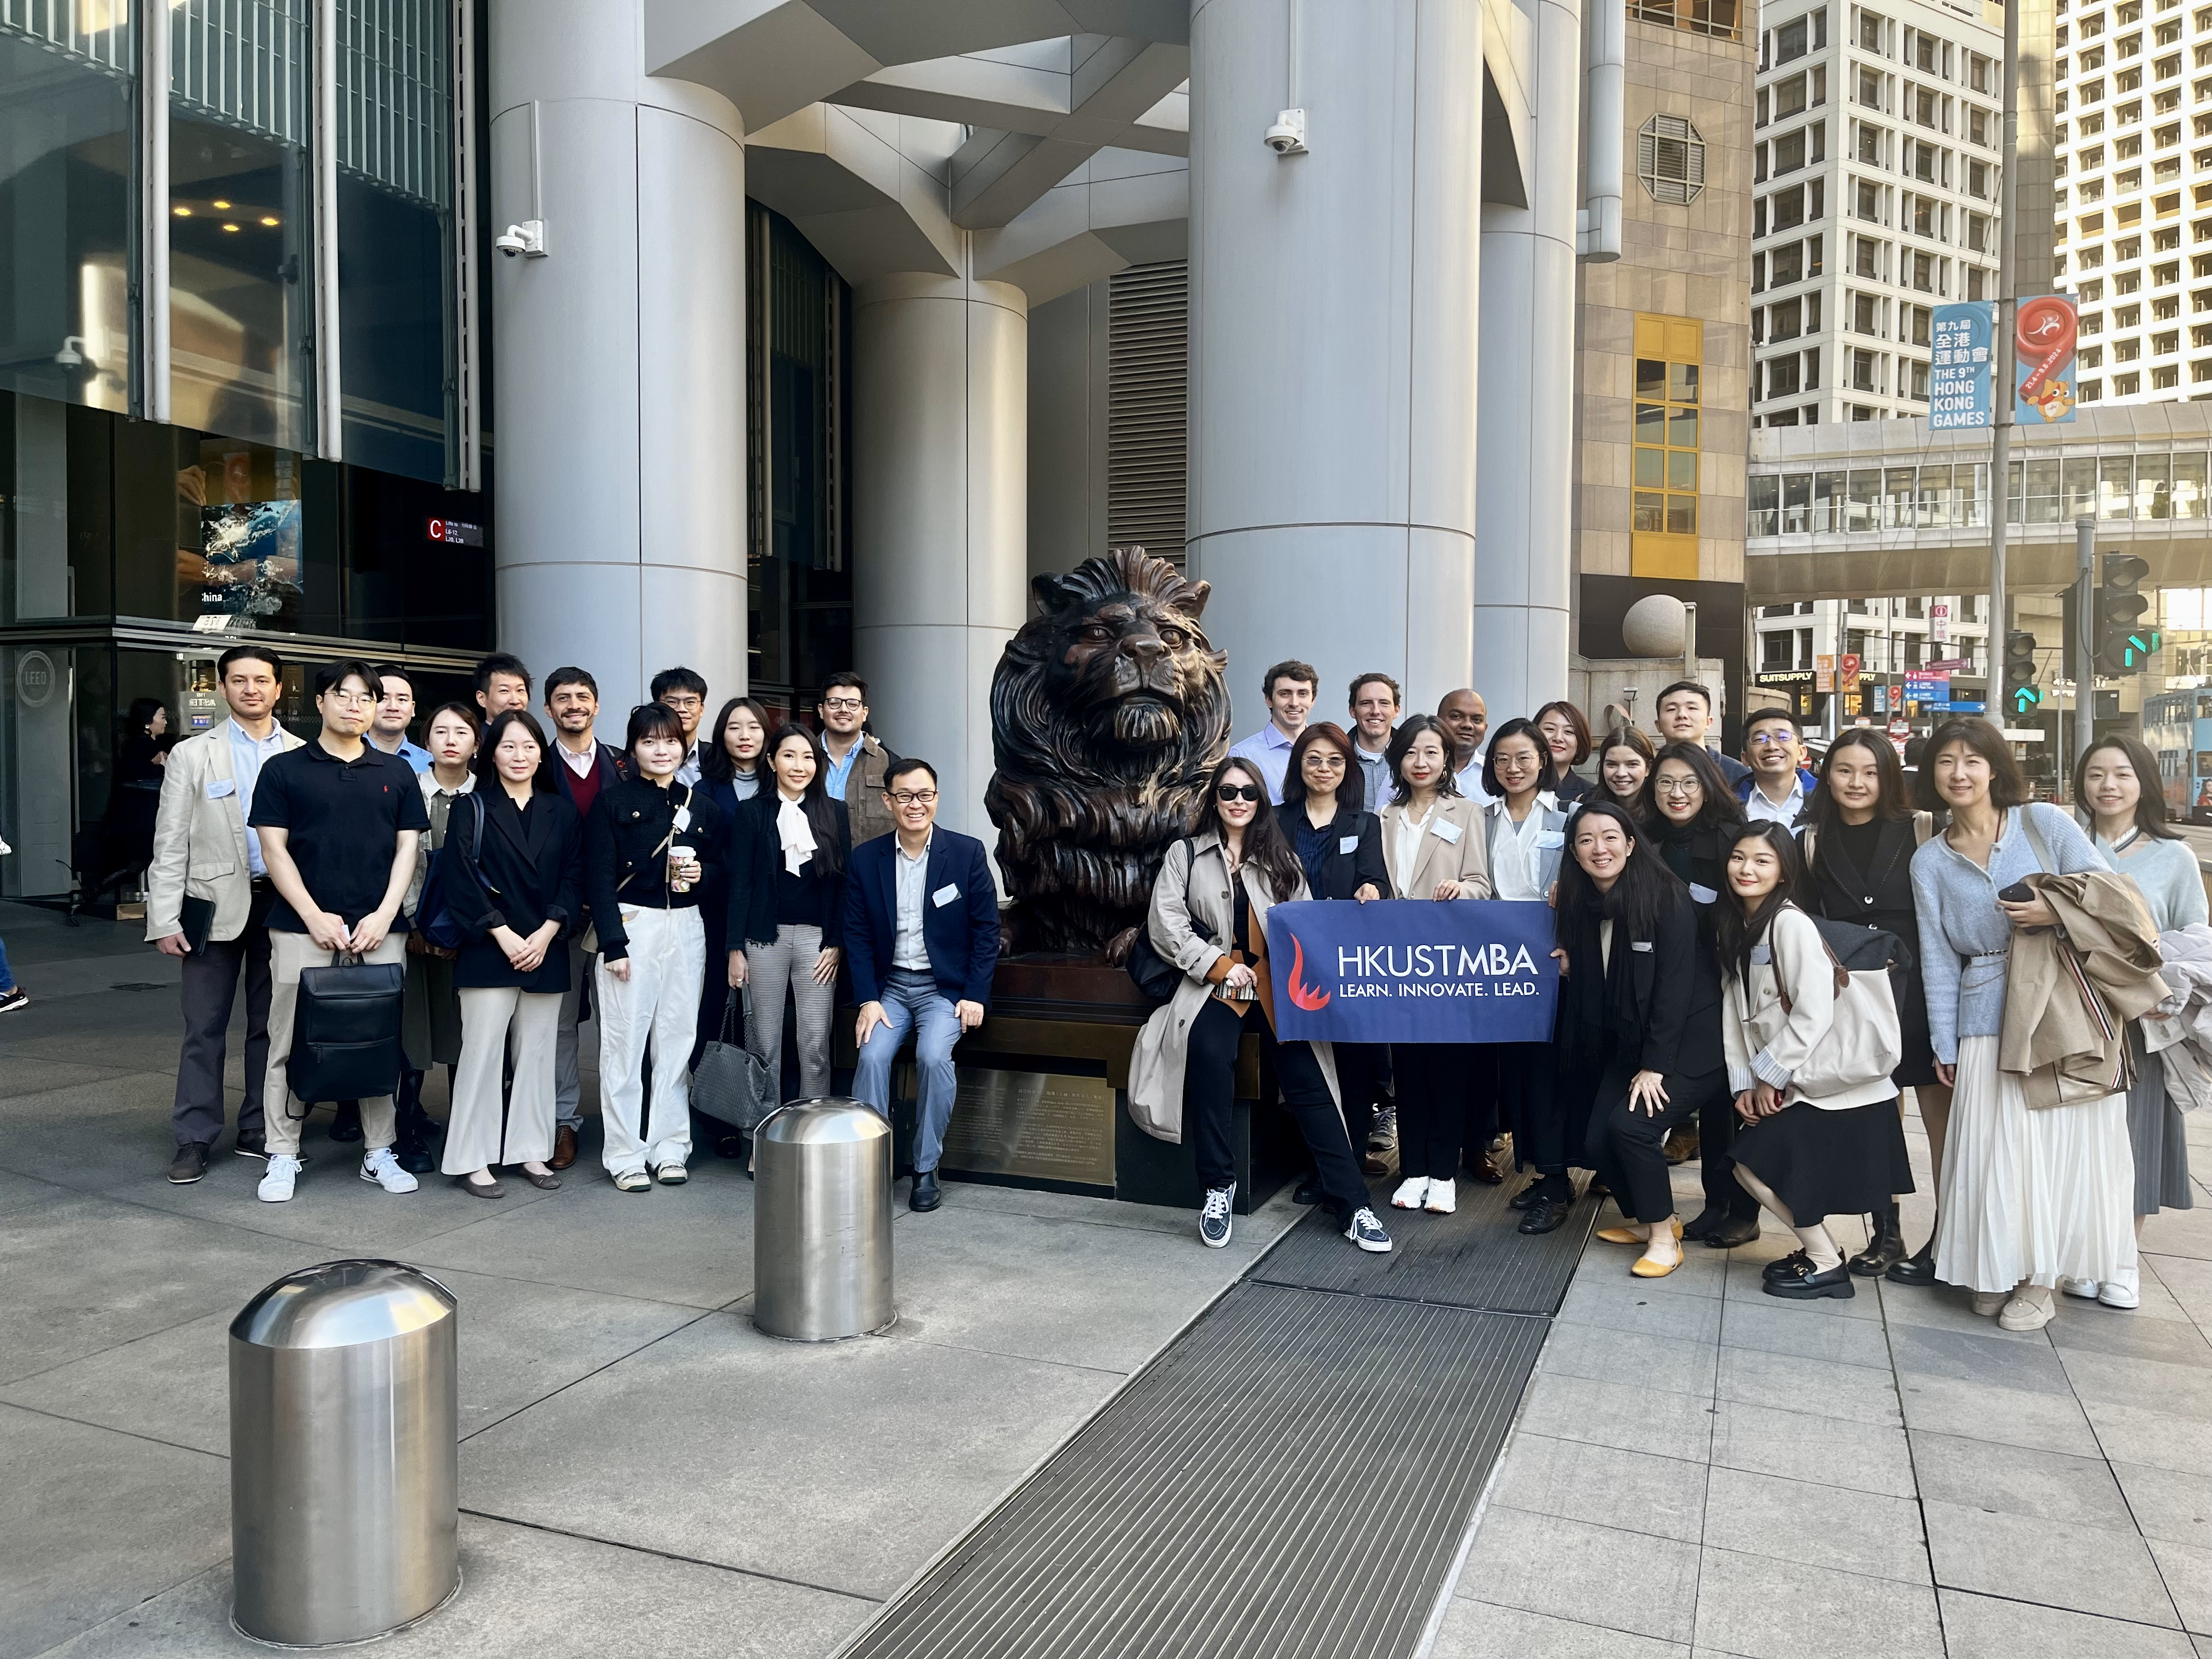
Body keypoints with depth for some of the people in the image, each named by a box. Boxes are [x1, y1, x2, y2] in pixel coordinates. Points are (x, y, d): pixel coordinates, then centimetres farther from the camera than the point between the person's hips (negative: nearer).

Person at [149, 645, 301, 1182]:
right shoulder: (192, 755, 3)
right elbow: (170, 844, 0)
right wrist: (165, 920, -7)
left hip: (282, 903, 2)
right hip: (216, 903, -2)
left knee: (271, 1024, 9)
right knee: (205, 1027, 1)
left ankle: (259, 1131, 20)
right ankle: (194, 1140, 10)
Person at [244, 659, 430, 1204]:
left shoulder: (397, 772, 11)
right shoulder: (283, 770, 4)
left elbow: (407, 848, 8)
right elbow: (274, 850, 0)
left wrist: (384, 916, -4)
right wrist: (316, 917, -9)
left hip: (380, 927, 2)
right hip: (303, 925, -2)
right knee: (291, 1042, 2)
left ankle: (380, 1153, 16)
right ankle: (283, 1156, 12)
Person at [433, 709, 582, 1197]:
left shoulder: (560, 813, 10)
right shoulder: (473, 810, 1)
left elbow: (574, 879, 6)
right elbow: (460, 879, -6)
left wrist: (546, 934, -7)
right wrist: (505, 935, -13)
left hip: (545, 951, 3)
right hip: (489, 951, -3)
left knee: (537, 1053, 7)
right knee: (482, 1052, -3)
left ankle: (530, 1151, 17)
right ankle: (472, 1160, 6)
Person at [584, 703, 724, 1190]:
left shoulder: (699, 804, 12)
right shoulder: (613, 801, 0)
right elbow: (598, 877, -6)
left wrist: (702, 874, -5)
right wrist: (613, 943, -13)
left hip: (685, 927, 4)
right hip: (630, 925, -4)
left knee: (678, 1039, 6)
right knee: (625, 1041, -3)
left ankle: (670, 1147, 16)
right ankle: (625, 1154, 7)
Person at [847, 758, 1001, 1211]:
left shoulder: (967, 852, -4)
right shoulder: (865, 859, 2)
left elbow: (986, 929, -2)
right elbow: (857, 934, 3)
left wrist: (975, 995, -8)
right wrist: (868, 999, -7)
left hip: (946, 986, -2)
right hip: (889, 986, 2)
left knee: (933, 1055, -26)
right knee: (872, 1056, -23)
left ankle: (926, 1169, -12)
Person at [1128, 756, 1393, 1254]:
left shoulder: (1280, 860, 17)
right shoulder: (1186, 854, 11)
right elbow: (1166, 924, 1)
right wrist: (1220, 966, -7)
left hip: (1277, 991, 2)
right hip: (1214, 988, -2)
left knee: (1309, 1084, -15)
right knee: (1209, 1054, -31)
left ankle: (1351, 1204, -9)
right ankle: (1218, 1187, -17)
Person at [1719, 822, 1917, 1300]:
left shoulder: (1791, 924, -18)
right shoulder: (1735, 927, 9)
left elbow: (1814, 1014, -22)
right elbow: (1737, 1011, 7)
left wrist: (1770, 1074, -13)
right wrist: (1744, 1082, 0)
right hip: (1789, 1083, 8)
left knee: (1759, 1164, -6)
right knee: (1750, 1165, 10)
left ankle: (1826, 1267, 10)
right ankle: (1817, 1249, 27)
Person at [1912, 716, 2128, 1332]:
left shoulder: (2044, 821, 1)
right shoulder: (1930, 861, 7)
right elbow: (1937, 958, 5)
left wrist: (2057, 912, -18)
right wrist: (1944, 1046, 2)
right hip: (1987, 1020, 2)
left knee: (2057, 1137, 0)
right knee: (1994, 1143, 1)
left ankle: (2039, 1278, 14)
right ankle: (1996, 1270, 18)